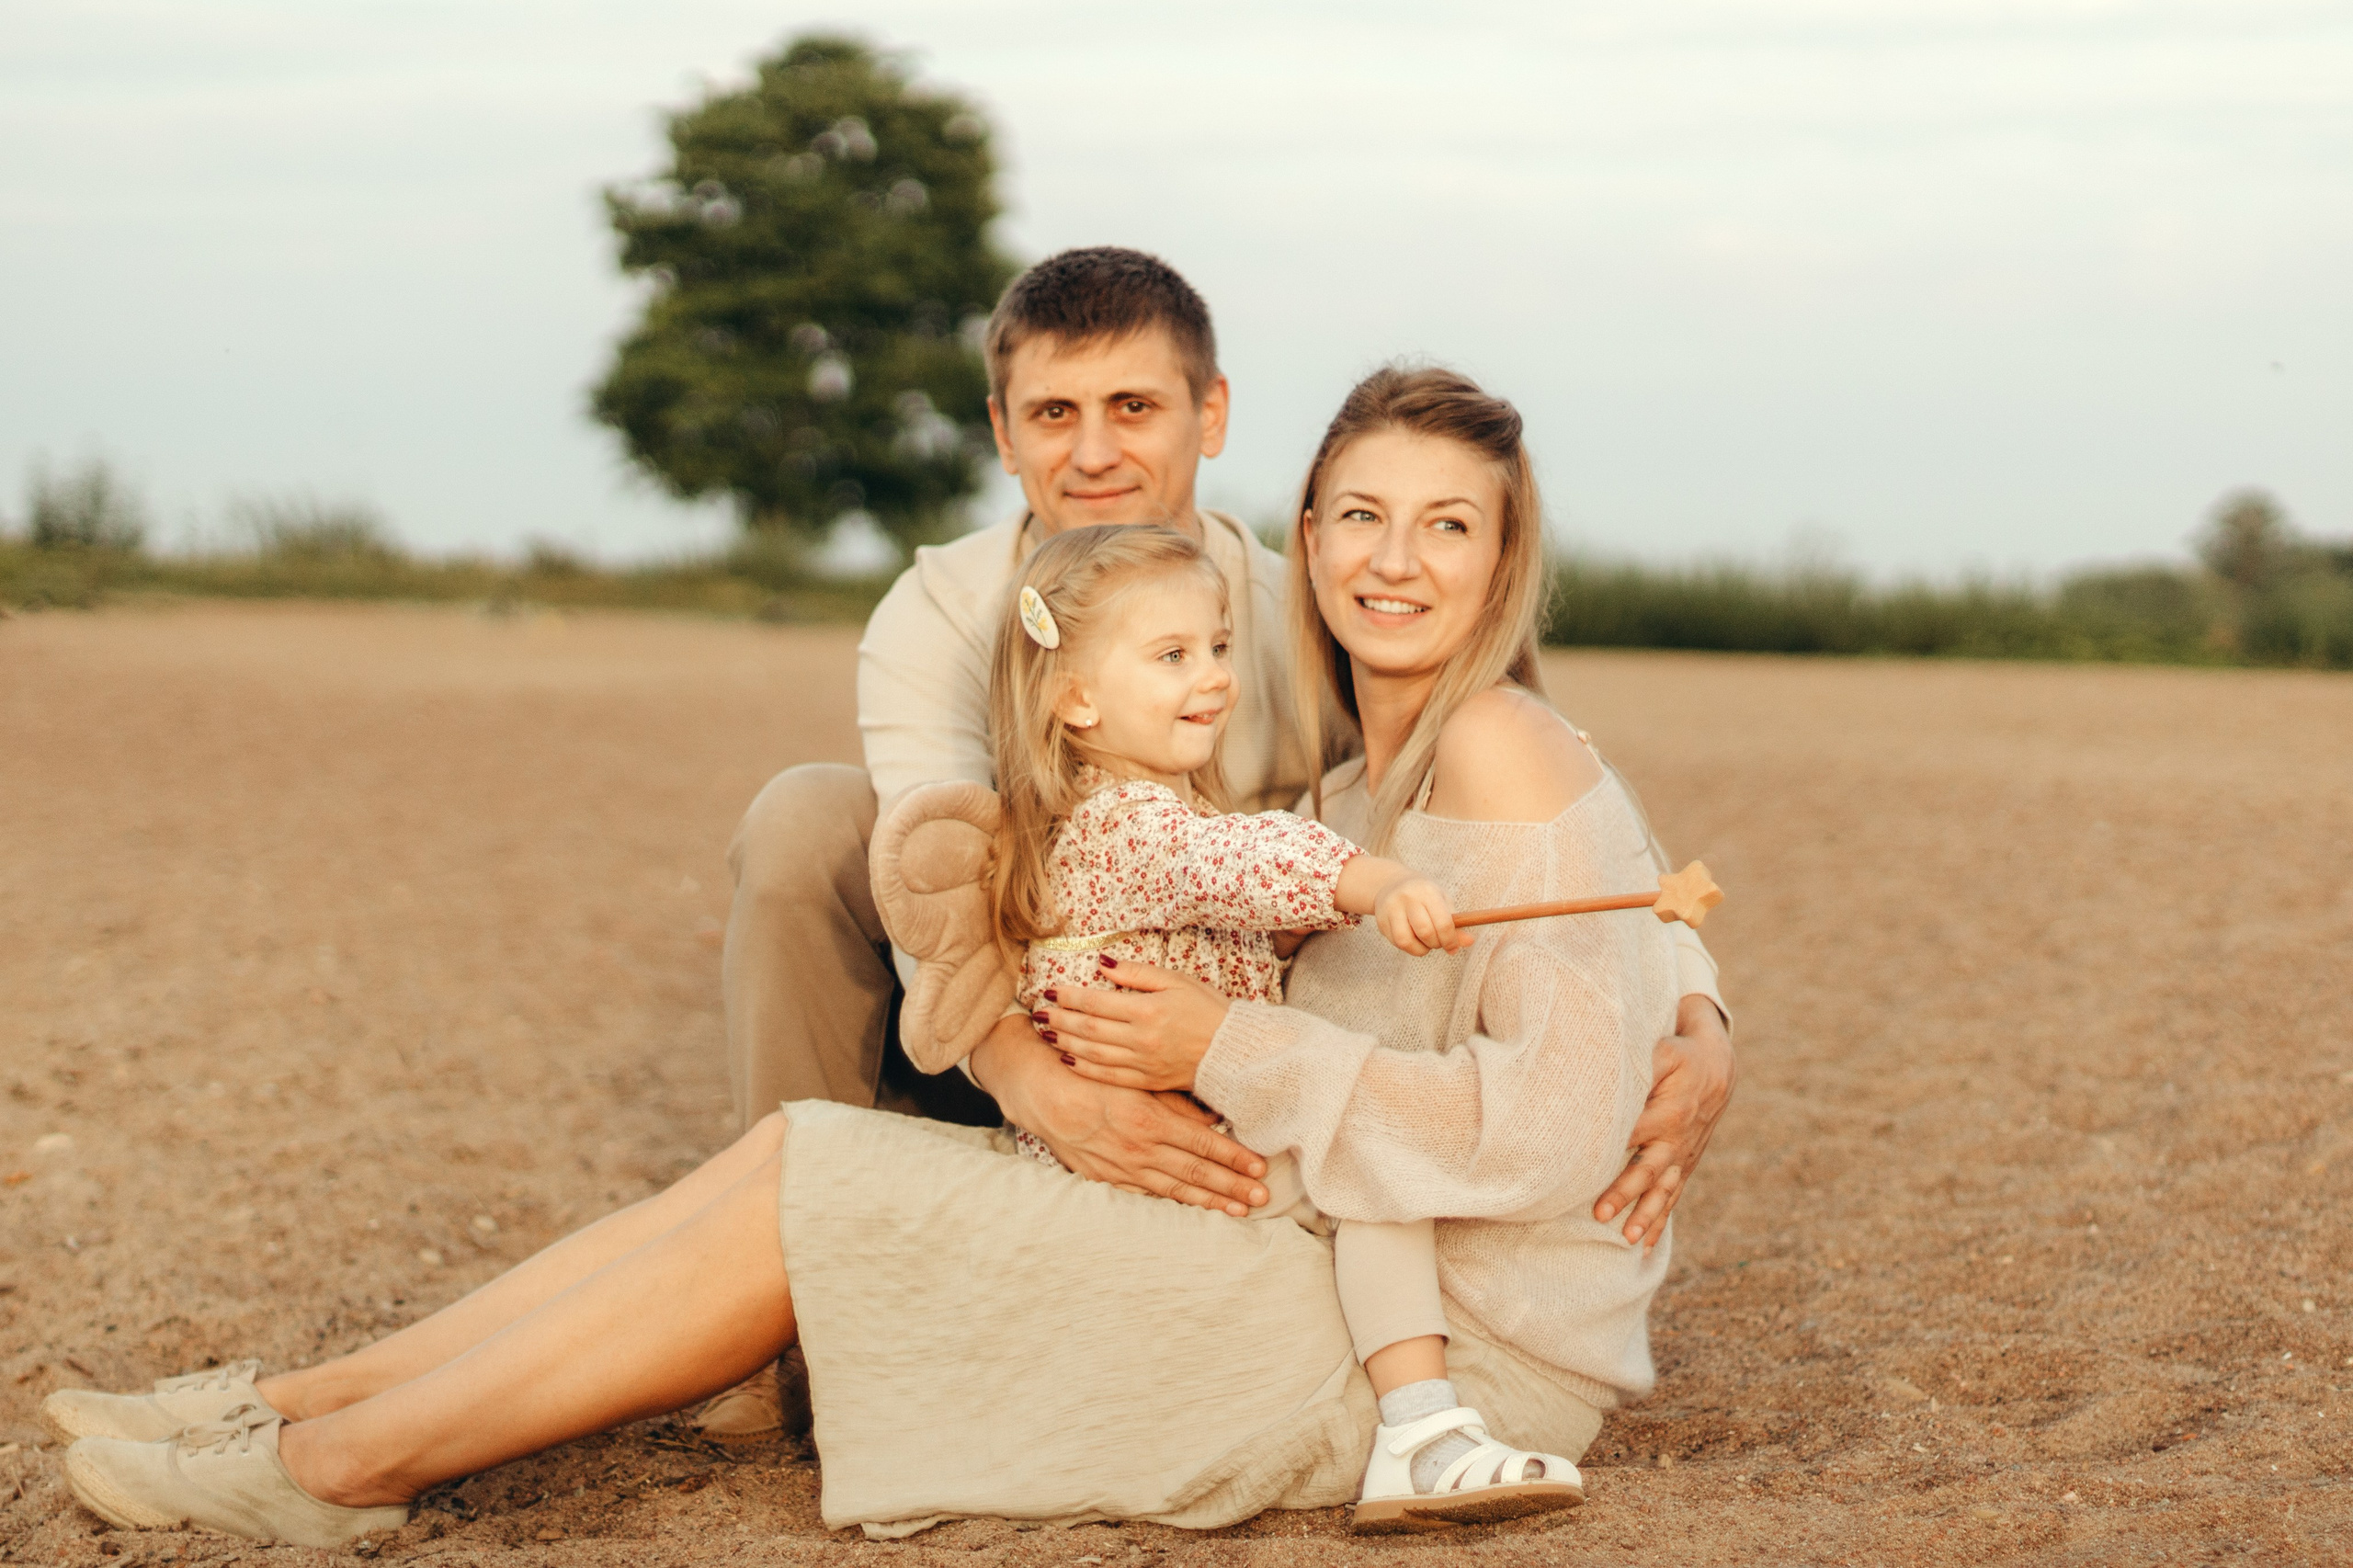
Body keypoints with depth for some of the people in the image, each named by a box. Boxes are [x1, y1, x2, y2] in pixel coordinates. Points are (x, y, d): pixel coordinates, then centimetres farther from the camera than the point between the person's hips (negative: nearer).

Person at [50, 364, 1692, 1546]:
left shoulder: (1497, 746, -16)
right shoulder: (1364, 783, 13)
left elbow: (1553, 1124, -23)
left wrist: (1228, 1051, -19)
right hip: (1347, 1269, 9)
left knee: (810, 1180, -11)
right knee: (805, 1151, 1)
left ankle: (347, 1460, -1)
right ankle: (306, 1398, 5)